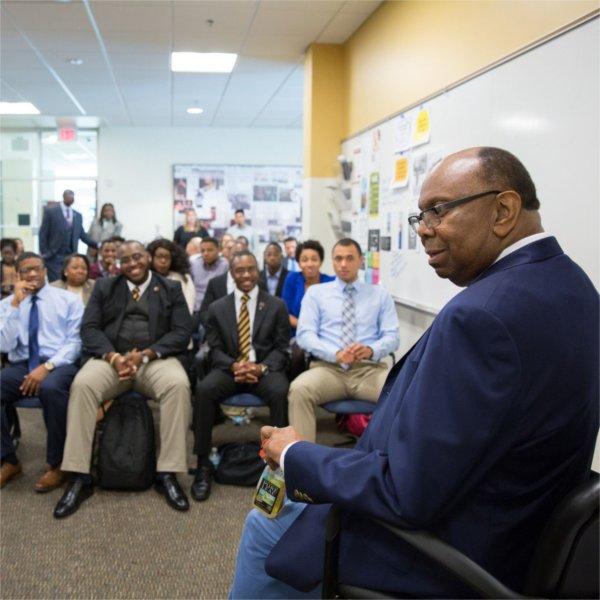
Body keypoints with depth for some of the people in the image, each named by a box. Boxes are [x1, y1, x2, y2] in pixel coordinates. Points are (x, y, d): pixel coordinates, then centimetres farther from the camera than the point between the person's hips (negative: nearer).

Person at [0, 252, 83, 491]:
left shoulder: (69, 299, 6)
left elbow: (75, 341, -2)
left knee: (51, 388, -38)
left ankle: (56, 465, -19)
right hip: (20, 366, 3)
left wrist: (47, 366, -17)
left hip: (59, 365, -3)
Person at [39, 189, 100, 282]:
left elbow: (82, 234, 13)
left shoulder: (78, 215, 12)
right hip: (53, 257, -4)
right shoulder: (50, 211, -1)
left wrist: (96, 244, 0)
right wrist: (44, 253, -6)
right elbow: (43, 234, -1)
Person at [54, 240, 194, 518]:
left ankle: (167, 474, -27)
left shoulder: (171, 288, 12)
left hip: (156, 358, -1)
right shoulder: (104, 287, 16)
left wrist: (145, 354, -15)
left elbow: (182, 332, 0)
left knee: (178, 384, -34)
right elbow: (89, 328, 5)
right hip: (110, 357, 1)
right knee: (82, 384, -31)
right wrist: (113, 356, -15)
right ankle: (79, 478, -26)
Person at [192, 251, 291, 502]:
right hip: (229, 369, 1)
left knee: (280, 392, -35)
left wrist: (261, 367, -18)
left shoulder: (276, 306, 7)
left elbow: (281, 348, 2)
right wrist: (234, 366, -16)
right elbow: (215, 349, 6)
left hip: (265, 369, -1)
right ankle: (203, 464, -21)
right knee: (204, 389, -31)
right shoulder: (217, 308, 11)